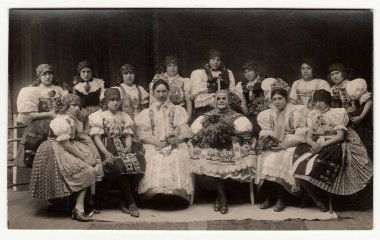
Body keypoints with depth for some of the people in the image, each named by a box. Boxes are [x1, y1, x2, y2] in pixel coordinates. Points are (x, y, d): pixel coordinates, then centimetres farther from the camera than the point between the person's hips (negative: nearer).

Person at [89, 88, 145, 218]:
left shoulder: (124, 117, 21)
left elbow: (128, 136, 15)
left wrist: (128, 148, -7)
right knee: (119, 165, -33)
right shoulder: (99, 116, 7)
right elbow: (96, 137, -2)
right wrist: (106, 153, -16)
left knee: (138, 160, -27)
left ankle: (124, 201, -16)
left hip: (122, 148, 4)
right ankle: (130, 202, -21)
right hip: (107, 150, -4)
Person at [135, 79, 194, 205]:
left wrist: (176, 139, -13)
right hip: (154, 146, 0)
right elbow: (142, 133, 8)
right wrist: (156, 142, -11)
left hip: (176, 146, 0)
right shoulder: (146, 113, 21)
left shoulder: (178, 110, 21)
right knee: (154, 162, -32)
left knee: (178, 161, -32)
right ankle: (156, 195, -27)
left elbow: (184, 131, 9)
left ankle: (177, 194, -26)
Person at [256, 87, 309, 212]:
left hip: (291, 145, -4)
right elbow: (266, 132, 12)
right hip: (274, 145, 4)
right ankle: (268, 197, -15)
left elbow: (300, 136, -9)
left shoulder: (297, 111, -2)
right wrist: (267, 141, -11)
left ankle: (281, 198, -21)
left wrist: (284, 145, -18)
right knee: (265, 158, -25)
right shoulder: (268, 114, 13)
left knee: (282, 159, -32)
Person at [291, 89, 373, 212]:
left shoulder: (338, 113, 5)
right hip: (316, 146, 4)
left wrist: (322, 145, -17)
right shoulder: (313, 115, 19)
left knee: (315, 165, -33)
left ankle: (317, 196, -10)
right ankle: (316, 198, -13)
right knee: (300, 163, -25)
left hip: (334, 146, -4)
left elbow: (340, 136, -5)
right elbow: (308, 137, 13)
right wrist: (314, 145, -11)